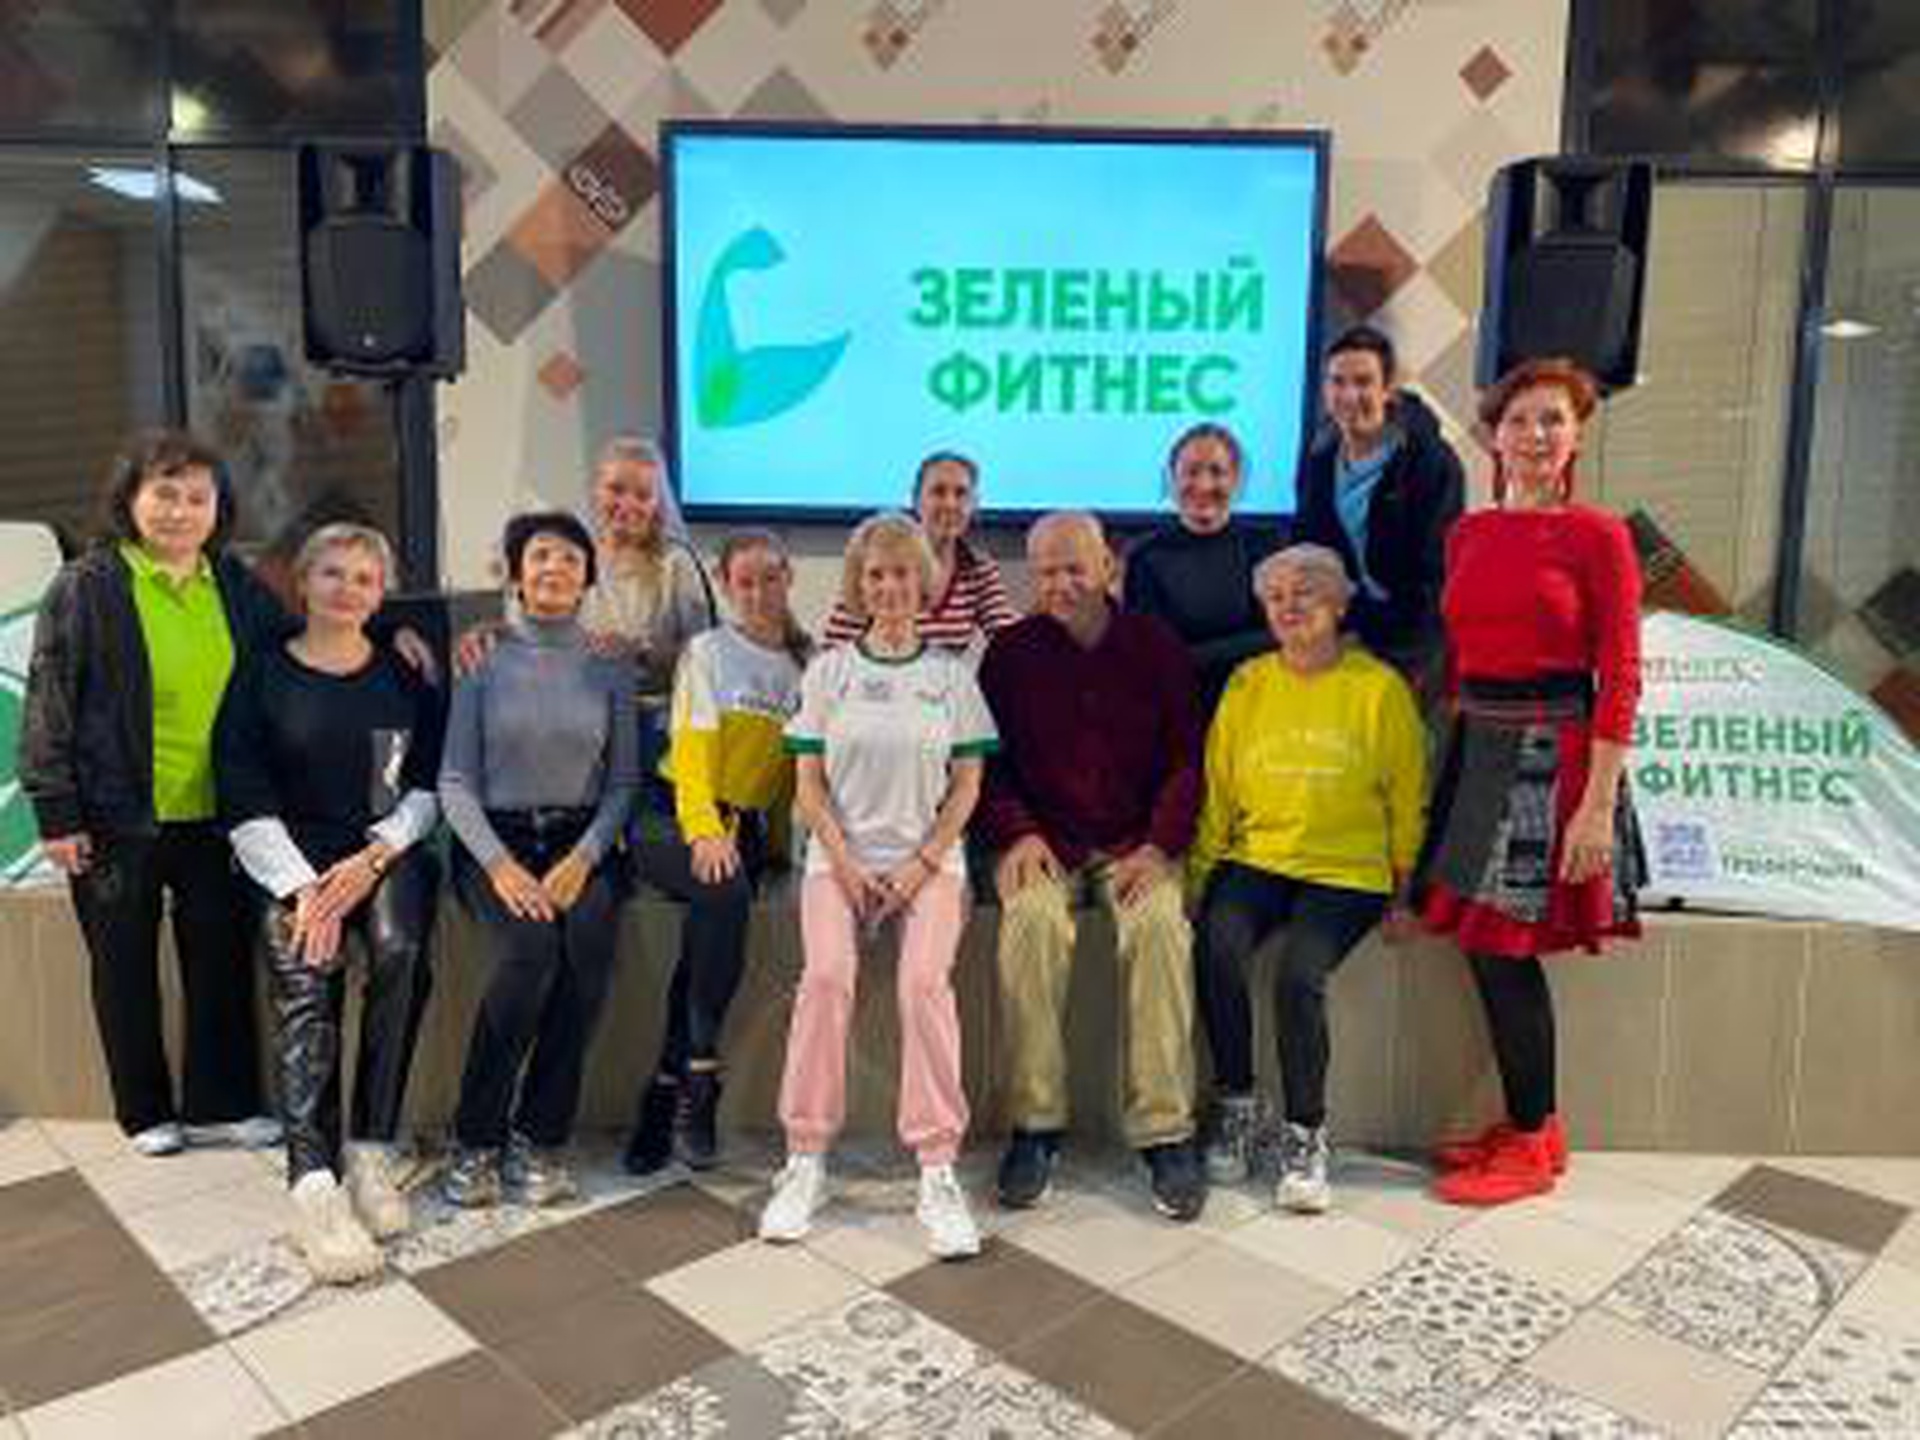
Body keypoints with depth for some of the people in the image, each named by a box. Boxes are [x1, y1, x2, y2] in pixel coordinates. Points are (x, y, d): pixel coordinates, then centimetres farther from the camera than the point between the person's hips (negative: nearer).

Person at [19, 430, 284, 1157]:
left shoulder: (236, 586, 5)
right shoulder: (85, 588, -6)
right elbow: (48, 709, -6)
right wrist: (56, 814, -9)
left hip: (214, 816, 3)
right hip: (117, 819, -3)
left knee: (223, 961, 9)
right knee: (126, 968, 11)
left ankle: (222, 1104, 23)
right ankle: (146, 1112, 26)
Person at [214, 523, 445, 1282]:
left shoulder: (404, 675, 13)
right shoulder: (263, 674, 9)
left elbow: (429, 785, 6)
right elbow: (243, 799, 0)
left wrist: (373, 857, -10)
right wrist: (302, 886, -13)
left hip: (387, 849, 1)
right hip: (293, 857, 0)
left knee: (400, 949, -30)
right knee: (304, 983, -28)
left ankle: (371, 1151, -23)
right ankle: (313, 1179, -36)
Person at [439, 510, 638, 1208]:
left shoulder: (610, 668, 9)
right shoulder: (485, 660, 5)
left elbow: (622, 782, 6)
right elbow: (455, 781, 1)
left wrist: (583, 858, -11)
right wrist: (500, 864, -14)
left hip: (579, 842, 1)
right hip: (495, 839, -1)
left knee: (589, 941, -30)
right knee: (531, 948, -30)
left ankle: (540, 1136, -15)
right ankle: (476, 1138, -13)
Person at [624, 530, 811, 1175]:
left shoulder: (807, 663, 15)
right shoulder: (707, 652, 3)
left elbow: (800, 766, 18)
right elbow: (693, 751, -9)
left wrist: (779, 843, 8)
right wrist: (704, 831, -24)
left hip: (750, 828, 3)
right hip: (674, 819, -3)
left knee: (706, 934, -27)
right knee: (724, 891, -36)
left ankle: (665, 1097, -20)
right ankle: (701, 1074, -31)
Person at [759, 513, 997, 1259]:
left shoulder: (950, 672, 9)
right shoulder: (830, 669, 10)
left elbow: (966, 785, 6)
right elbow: (808, 783, 7)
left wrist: (922, 865, -6)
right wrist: (846, 862, -6)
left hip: (928, 858, 0)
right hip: (839, 854, 1)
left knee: (926, 981, -25)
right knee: (826, 975, -24)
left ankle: (938, 1170, -16)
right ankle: (806, 1159, -11)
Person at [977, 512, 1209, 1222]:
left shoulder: (1157, 646, 9)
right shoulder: (1010, 651, 9)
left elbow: (1186, 758, 6)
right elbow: (988, 760, 8)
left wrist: (1159, 845, -9)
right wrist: (1016, 833, -10)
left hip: (1134, 843, 0)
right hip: (1042, 840, 0)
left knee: (1160, 925, -30)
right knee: (1032, 920, -31)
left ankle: (1165, 1131, -23)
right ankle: (1035, 1124, -22)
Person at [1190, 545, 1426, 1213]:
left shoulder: (1380, 688, 1)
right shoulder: (1247, 684, 8)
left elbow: (1407, 802, 5)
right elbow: (1218, 793, 9)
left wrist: (1408, 891, -1)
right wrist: (1200, 878, 1)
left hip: (1348, 871, -2)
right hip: (1256, 858, 3)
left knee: (1299, 974, -27)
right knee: (1215, 946, -26)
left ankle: (1305, 1135, -5)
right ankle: (1236, 1107, -6)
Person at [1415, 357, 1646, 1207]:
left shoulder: (1597, 536, -6)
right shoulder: (1467, 534, 11)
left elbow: (1619, 678, -9)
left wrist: (1597, 805, -15)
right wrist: (1452, 748, 7)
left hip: (1552, 751, -5)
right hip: (1476, 747, 6)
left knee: (1505, 950, -3)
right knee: (1486, 948, 8)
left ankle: (1532, 1144, 15)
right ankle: (1531, 1124, 26)